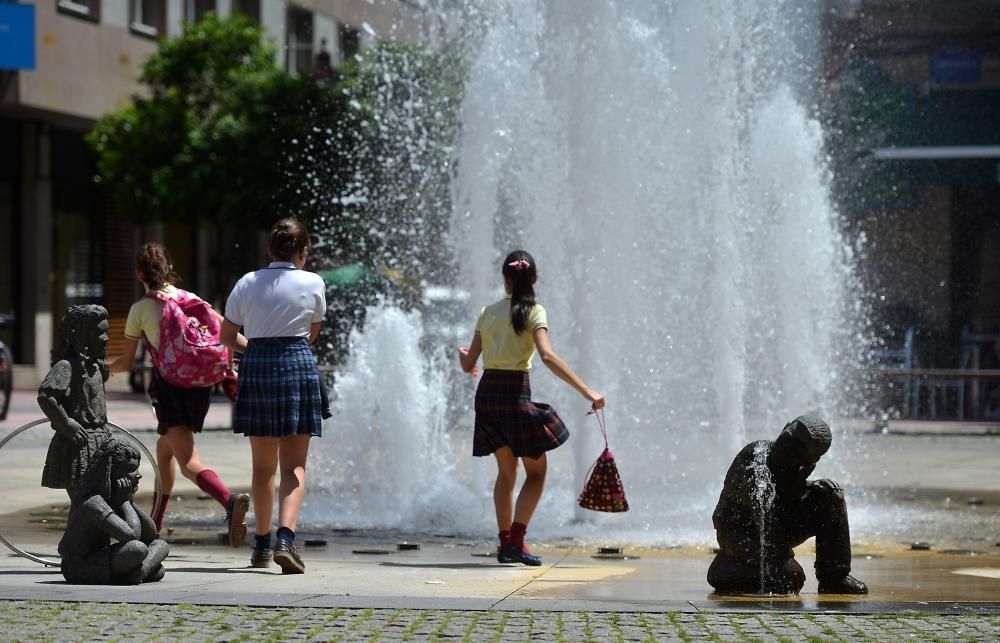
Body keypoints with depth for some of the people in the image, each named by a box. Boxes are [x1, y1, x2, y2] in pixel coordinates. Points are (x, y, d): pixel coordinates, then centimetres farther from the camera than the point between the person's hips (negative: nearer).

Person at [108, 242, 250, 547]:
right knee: (164, 449, 25)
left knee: (189, 462, -16)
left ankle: (230, 500, -45)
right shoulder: (190, 299, 15)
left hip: (169, 382, -6)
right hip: (201, 382, 6)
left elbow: (126, 363, 12)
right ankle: (155, 525, 34)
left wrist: (105, 370, 32)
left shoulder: (140, 308, 5)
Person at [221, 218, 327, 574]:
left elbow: (228, 335, 8)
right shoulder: (313, 283, -2)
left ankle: (262, 545, 22)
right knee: (294, 465, -1)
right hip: (299, 368, -3)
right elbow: (312, 334, 9)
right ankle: (285, 539, -20)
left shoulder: (248, 283, 4)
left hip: (256, 370, 3)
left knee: (263, 465, 14)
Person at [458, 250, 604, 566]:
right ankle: (516, 541, -8)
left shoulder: (488, 312, 8)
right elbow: (548, 356, -20)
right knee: (536, 471, 6)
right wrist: (587, 391, -23)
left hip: (487, 392, 5)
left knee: (506, 471, 16)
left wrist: (462, 353, 36)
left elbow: (469, 364, 11)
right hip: (515, 392, -5)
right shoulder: (533, 311, -5)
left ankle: (506, 544, 14)